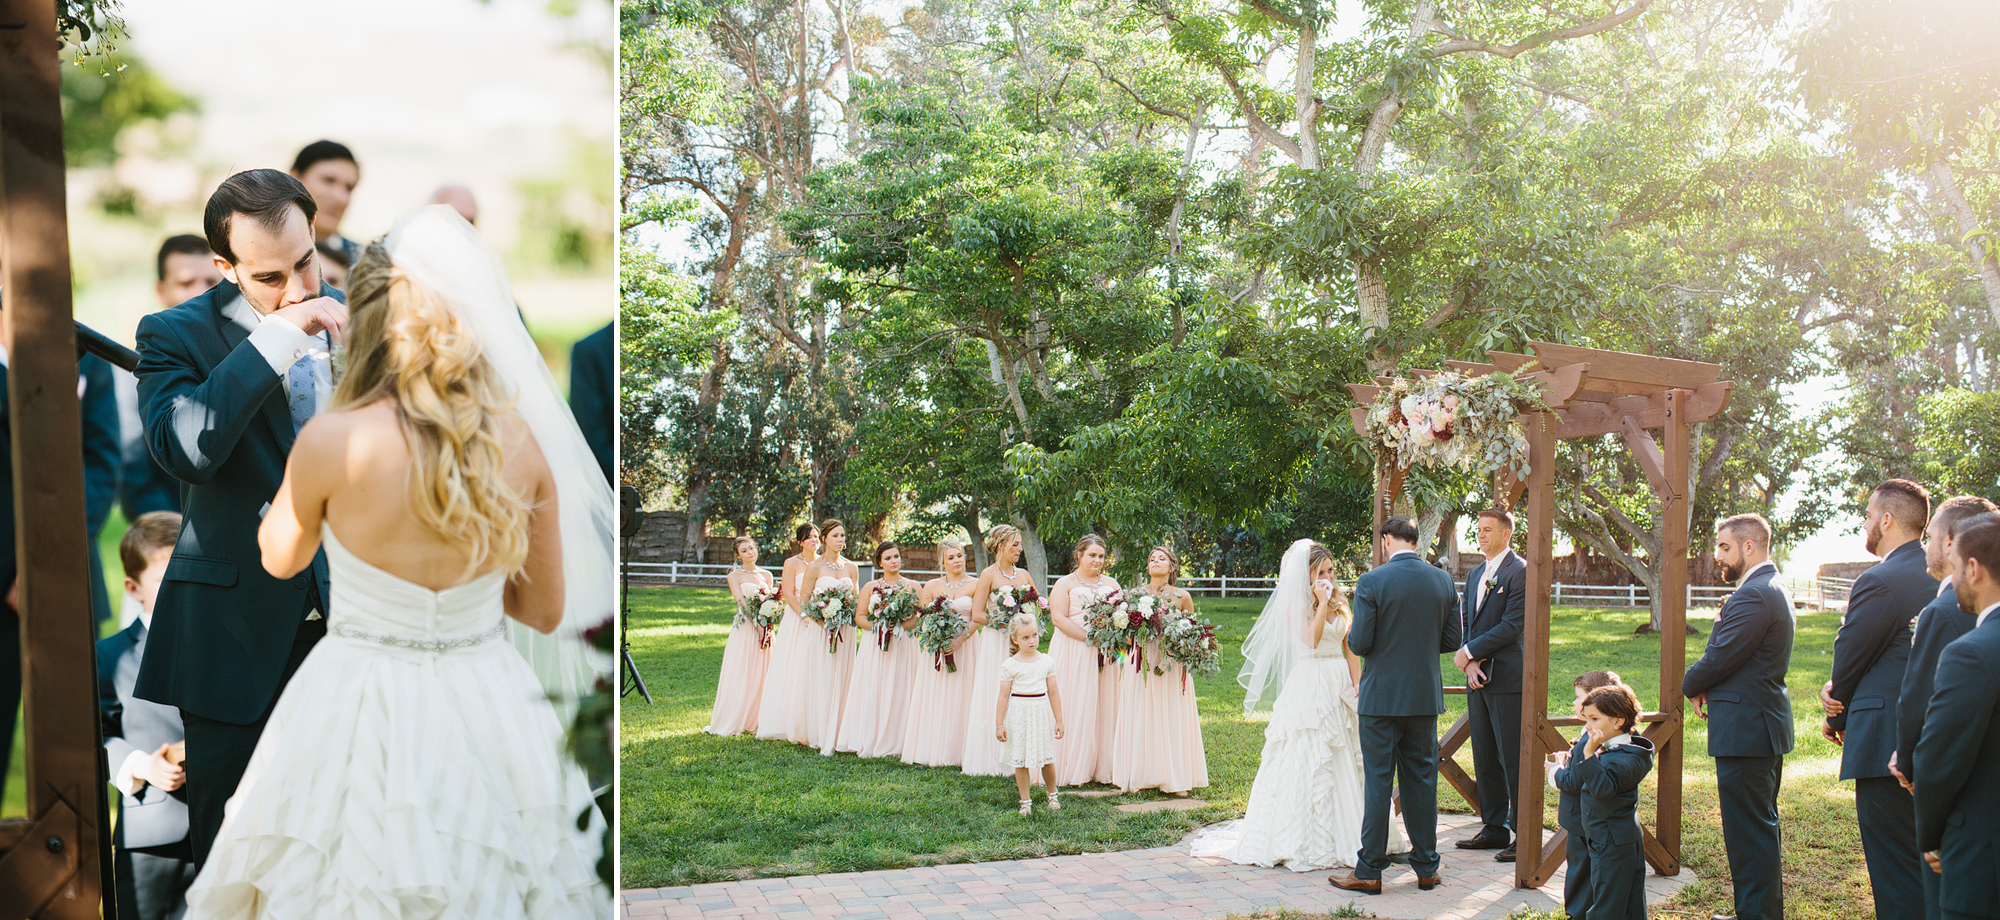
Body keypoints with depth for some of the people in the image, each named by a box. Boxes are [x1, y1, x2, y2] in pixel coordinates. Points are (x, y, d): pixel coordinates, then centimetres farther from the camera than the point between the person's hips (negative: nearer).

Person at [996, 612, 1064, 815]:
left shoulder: (1046, 662, 4)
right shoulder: (1010, 665, -4)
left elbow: (1053, 692, 8)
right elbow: (1004, 695, -2)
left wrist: (1059, 720, 8)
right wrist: (999, 724, -3)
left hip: (1041, 712, 2)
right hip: (1018, 714, -2)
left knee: (1047, 758, 5)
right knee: (1020, 760, 3)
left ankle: (1052, 794, 30)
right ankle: (1025, 801, 17)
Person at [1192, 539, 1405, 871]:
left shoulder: (1340, 602, 12)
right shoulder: (1297, 604, -4)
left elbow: (1351, 647, 14)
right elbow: (1311, 639, -19)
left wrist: (1357, 683, 4)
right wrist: (1321, 603, -17)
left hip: (1340, 685, 6)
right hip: (1310, 685, -6)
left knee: (1344, 759, 7)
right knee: (1308, 759, -6)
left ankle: (1342, 834, 16)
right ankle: (1306, 838, -2)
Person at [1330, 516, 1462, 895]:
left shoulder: (1371, 582, -13)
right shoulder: (1443, 581, 1)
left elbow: (1359, 643, -15)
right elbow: (1453, 640, 5)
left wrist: (1351, 634, 8)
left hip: (1382, 696, -4)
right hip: (1426, 696, 4)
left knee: (1378, 782, 2)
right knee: (1422, 781, 12)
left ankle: (1369, 871, 7)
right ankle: (1426, 867, 19)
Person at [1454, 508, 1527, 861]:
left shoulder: (1520, 572, -9)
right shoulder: (1475, 574, 17)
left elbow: (1512, 626, -16)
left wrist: (1469, 653, -12)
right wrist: (1470, 663, -1)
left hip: (1509, 679, -8)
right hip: (1478, 679, 8)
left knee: (1514, 758, -5)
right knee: (1485, 759, 12)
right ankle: (1495, 828, 21)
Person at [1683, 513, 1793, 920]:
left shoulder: (1753, 596, -20)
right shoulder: (1771, 590, 16)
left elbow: (1720, 658, -20)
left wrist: (1691, 685, -1)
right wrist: (1706, 686, 3)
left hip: (1745, 729, -11)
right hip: (1764, 723, 11)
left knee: (1748, 831, -5)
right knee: (1762, 824, 19)